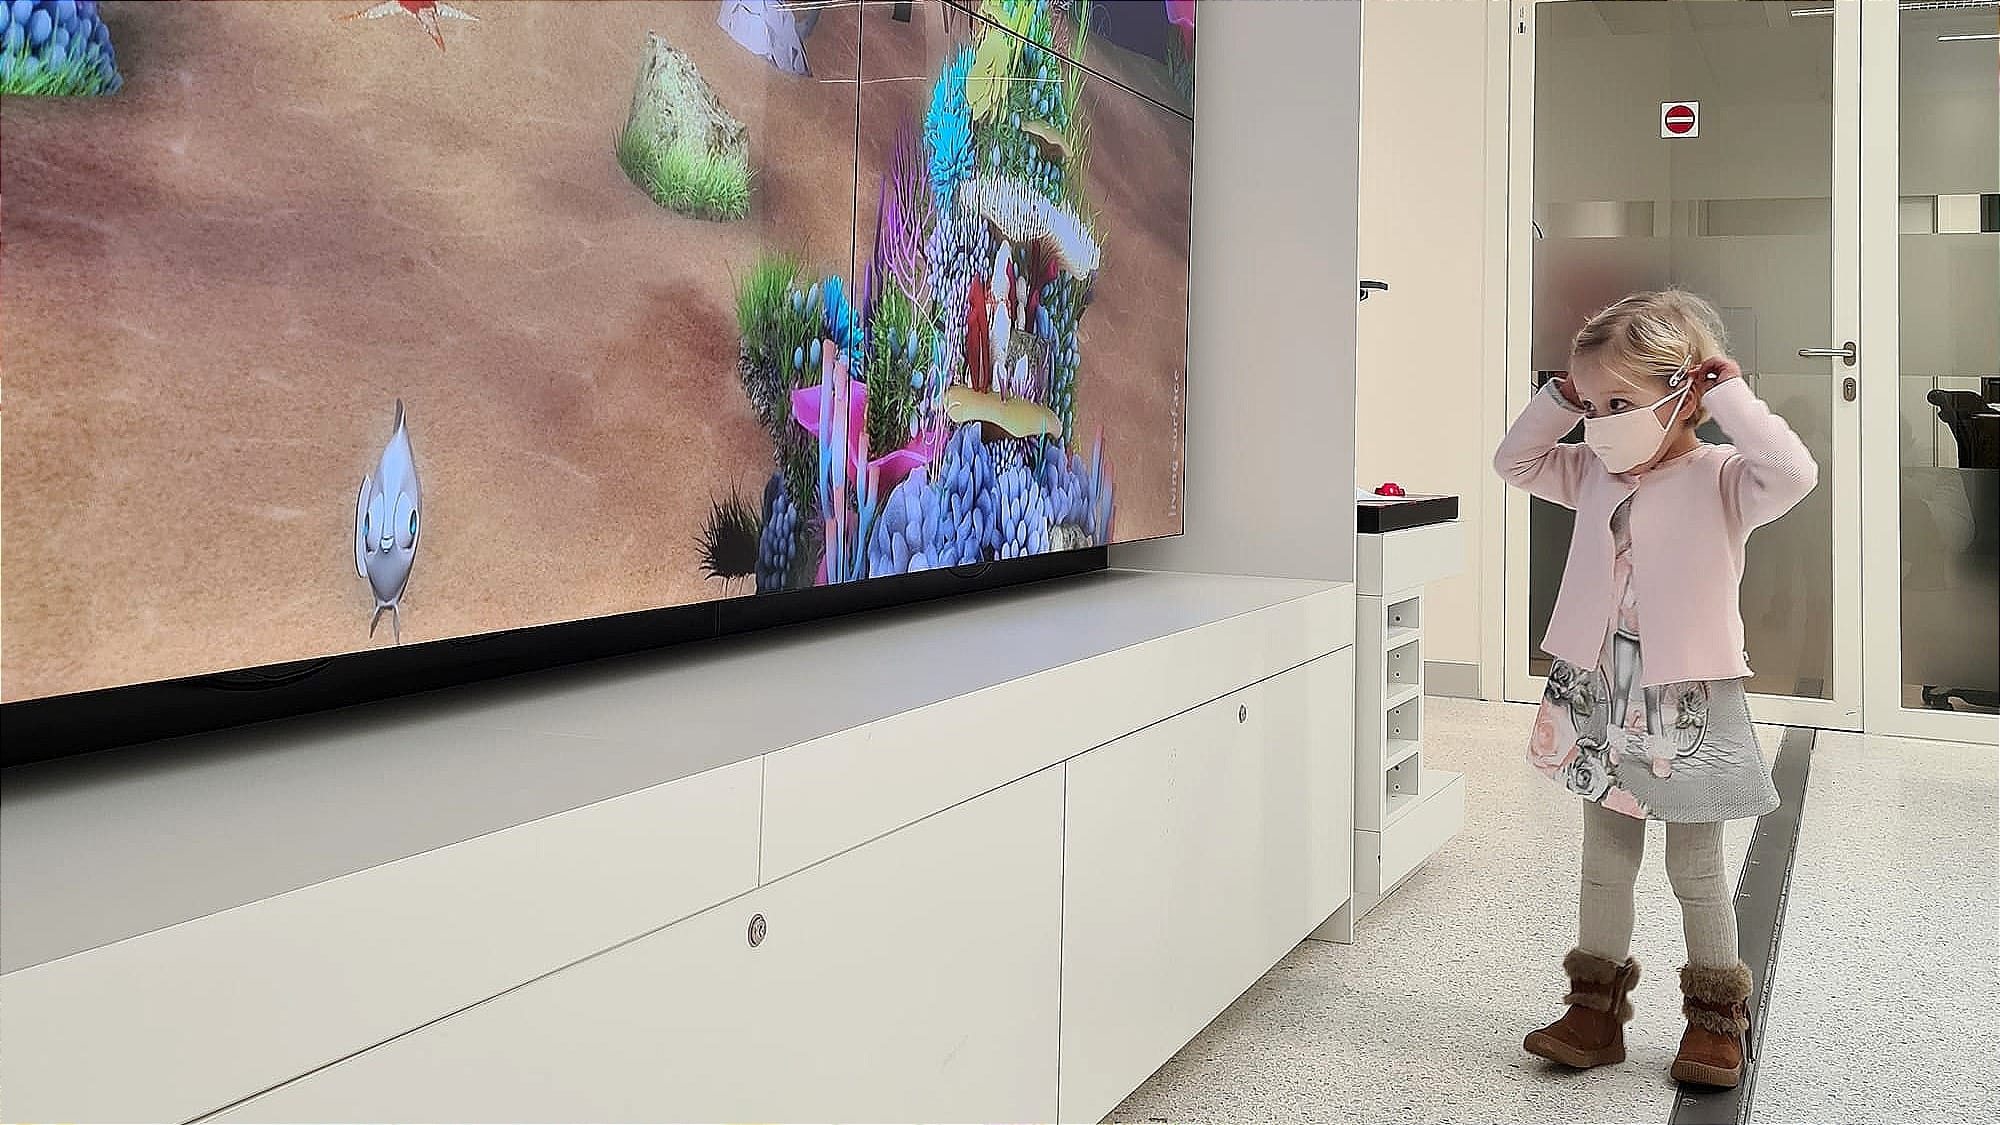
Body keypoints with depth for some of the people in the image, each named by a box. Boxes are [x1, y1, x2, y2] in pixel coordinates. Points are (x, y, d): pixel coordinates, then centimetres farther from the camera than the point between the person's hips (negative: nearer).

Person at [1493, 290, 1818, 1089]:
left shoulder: (1720, 479, -13)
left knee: (1696, 873, 10)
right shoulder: (1594, 477, 4)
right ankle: (1596, 1010, 25)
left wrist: (1729, 393, -24)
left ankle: (1716, 1019, 26)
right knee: (1604, 866, 14)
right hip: (1598, 698, 5)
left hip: (1689, 703, -5)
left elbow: (1793, 474, -32)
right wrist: (1559, 397, 0)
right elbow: (1514, 460, 13)